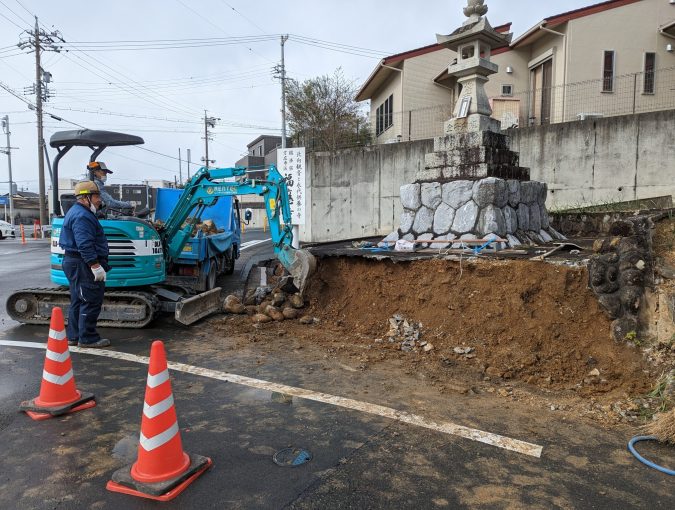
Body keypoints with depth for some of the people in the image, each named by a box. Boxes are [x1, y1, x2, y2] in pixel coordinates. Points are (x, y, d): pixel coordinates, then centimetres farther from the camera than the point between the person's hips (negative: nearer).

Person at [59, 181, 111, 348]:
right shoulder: (81, 216, -17)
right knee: (91, 302, -5)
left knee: (78, 301, 16)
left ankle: (73, 336, 24)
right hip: (83, 265, -11)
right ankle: (87, 338, 2)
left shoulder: (77, 212, 18)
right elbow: (85, 245, -25)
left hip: (74, 263, 11)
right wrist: (95, 265, -26)